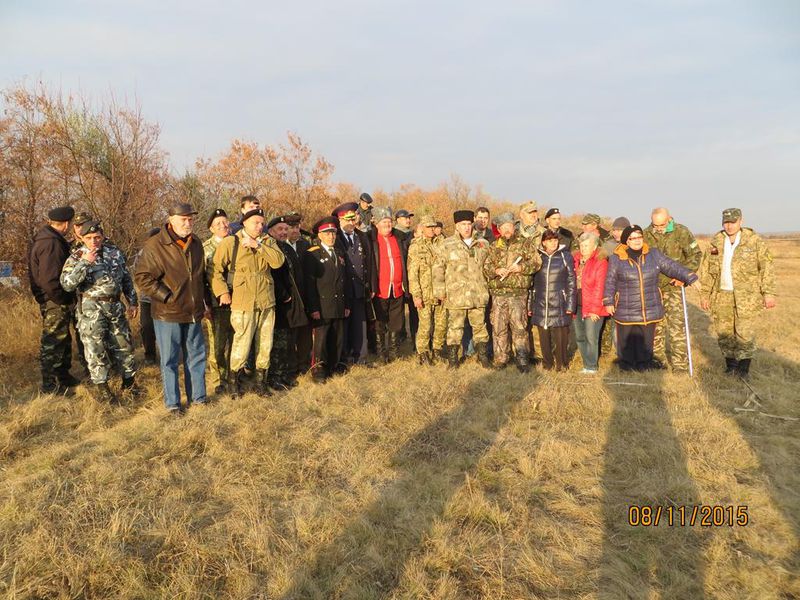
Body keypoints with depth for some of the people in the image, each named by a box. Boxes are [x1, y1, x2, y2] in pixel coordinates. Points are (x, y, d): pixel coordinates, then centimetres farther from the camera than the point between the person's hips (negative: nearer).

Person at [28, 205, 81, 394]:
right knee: (52, 343, 1)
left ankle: (63, 377, 35)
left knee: (63, 341, 21)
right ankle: (49, 385, 12)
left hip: (57, 302, 10)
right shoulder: (51, 244, -23)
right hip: (55, 303, -10)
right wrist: (66, 300, -16)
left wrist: (67, 298, 14)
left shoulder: (45, 238, 9)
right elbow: (49, 281, -28)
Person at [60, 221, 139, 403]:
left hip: (116, 307, 4)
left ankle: (129, 381, 28)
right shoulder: (76, 257, -6)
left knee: (124, 345, 12)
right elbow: (67, 284, -19)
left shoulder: (115, 253, 6)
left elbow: (127, 279, 15)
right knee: (96, 349, -1)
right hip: (91, 309, -4)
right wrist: (84, 263, -26)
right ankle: (100, 387, 12)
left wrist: (133, 302, 13)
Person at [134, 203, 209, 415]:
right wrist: (166, 297, -15)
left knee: (196, 356, 13)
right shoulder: (155, 245, -12)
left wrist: (206, 300, 17)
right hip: (168, 314, -6)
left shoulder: (196, 244, 9)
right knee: (170, 360, 5)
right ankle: (172, 403, 16)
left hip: (194, 313, 6)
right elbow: (141, 277, -13)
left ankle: (197, 396, 26)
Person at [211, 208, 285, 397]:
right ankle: (237, 384, 13)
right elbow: (216, 268, 1)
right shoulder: (231, 242, 0)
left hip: (267, 302, 4)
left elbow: (279, 262, -7)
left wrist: (258, 245, -11)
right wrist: (222, 292, -7)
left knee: (265, 346, 9)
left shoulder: (268, 242, 10)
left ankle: (262, 382, 24)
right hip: (243, 303, -4)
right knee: (241, 345, -5)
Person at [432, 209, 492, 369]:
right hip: (456, 295, -3)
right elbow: (438, 269, 0)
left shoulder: (482, 244, 9)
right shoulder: (447, 245, -1)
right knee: (455, 327, 4)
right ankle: (452, 358, 15)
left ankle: (483, 356, 23)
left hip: (478, 294, 3)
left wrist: (487, 288, 15)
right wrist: (440, 291, -4)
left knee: (480, 326, 11)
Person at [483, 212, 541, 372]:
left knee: (519, 327, -4)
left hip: (518, 293, -3)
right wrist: (496, 271, -8)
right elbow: (485, 267, 12)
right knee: (499, 328, 6)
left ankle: (522, 359, 4)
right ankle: (500, 360, 16)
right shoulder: (494, 247, 15)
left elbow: (537, 262, 0)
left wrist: (521, 267, -14)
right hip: (498, 293, 3)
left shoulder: (524, 243, 6)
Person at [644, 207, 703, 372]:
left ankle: (680, 361, -3)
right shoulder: (646, 235, 0)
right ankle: (657, 357, 23)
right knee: (655, 322, 10)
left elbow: (695, 254, -1)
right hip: (652, 286, 3)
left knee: (676, 322, -8)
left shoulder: (681, 232, -7)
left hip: (673, 285, -3)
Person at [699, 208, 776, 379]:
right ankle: (730, 364, 24)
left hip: (746, 296, -3)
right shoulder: (715, 242, 6)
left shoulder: (754, 241, -3)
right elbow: (706, 270, 10)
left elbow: (767, 267, -3)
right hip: (721, 296, 3)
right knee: (724, 333, 8)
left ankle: (744, 368, 11)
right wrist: (704, 294, 8)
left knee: (745, 333, -4)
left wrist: (768, 293, -8)